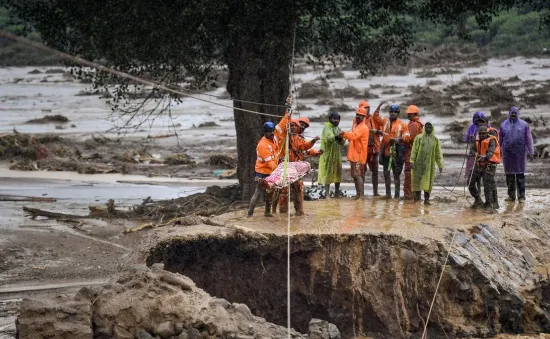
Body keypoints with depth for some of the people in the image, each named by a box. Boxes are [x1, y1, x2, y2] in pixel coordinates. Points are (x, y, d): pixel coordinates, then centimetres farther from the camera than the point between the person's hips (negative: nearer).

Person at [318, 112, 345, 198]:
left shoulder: (338, 129, 14)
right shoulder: (327, 127, -6)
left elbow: (342, 143, 9)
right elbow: (327, 138, -23)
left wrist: (341, 138, -14)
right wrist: (336, 137, -40)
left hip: (337, 154, 7)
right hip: (328, 154, -7)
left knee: (338, 172, 8)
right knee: (328, 172, -8)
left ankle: (337, 193, 17)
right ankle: (327, 193, -7)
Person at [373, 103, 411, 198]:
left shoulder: (402, 124, -1)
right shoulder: (385, 121, 9)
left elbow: (406, 136, -3)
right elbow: (375, 117, 9)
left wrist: (399, 139, -21)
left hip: (397, 152, -4)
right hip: (386, 151, 4)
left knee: (396, 174, 0)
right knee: (386, 173, 8)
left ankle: (397, 193, 5)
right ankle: (388, 193, 16)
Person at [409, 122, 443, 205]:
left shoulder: (435, 140, 8)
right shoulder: (419, 138, 3)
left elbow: (438, 153, 9)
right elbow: (414, 150, 0)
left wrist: (440, 165, 5)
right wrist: (412, 161, -8)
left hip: (430, 164, 1)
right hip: (419, 163, -1)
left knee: (428, 181, -1)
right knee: (417, 179, 2)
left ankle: (426, 199, 3)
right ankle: (417, 196, 15)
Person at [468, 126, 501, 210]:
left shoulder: (491, 141, -9)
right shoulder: (478, 141, 11)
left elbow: (491, 152, -26)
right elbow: (472, 150, 1)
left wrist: (485, 157, -47)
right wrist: (475, 153, -24)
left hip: (489, 165, -7)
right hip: (479, 165, 7)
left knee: (487, 186, -14)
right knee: (471, 182, 4)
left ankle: (489, 204, -6)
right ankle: (478, 200, 21)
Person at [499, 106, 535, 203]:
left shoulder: (524, 125, 2)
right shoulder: (504, 125, 7)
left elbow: (529, 139, 2)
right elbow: (499, 139, 11)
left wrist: (531, 152, -2)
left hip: (520, 154, -2)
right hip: (507, 154, 2)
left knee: (520, 174, -1)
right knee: (509, 174, 6)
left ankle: (521, 196, 3)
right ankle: (511, 195, 14)